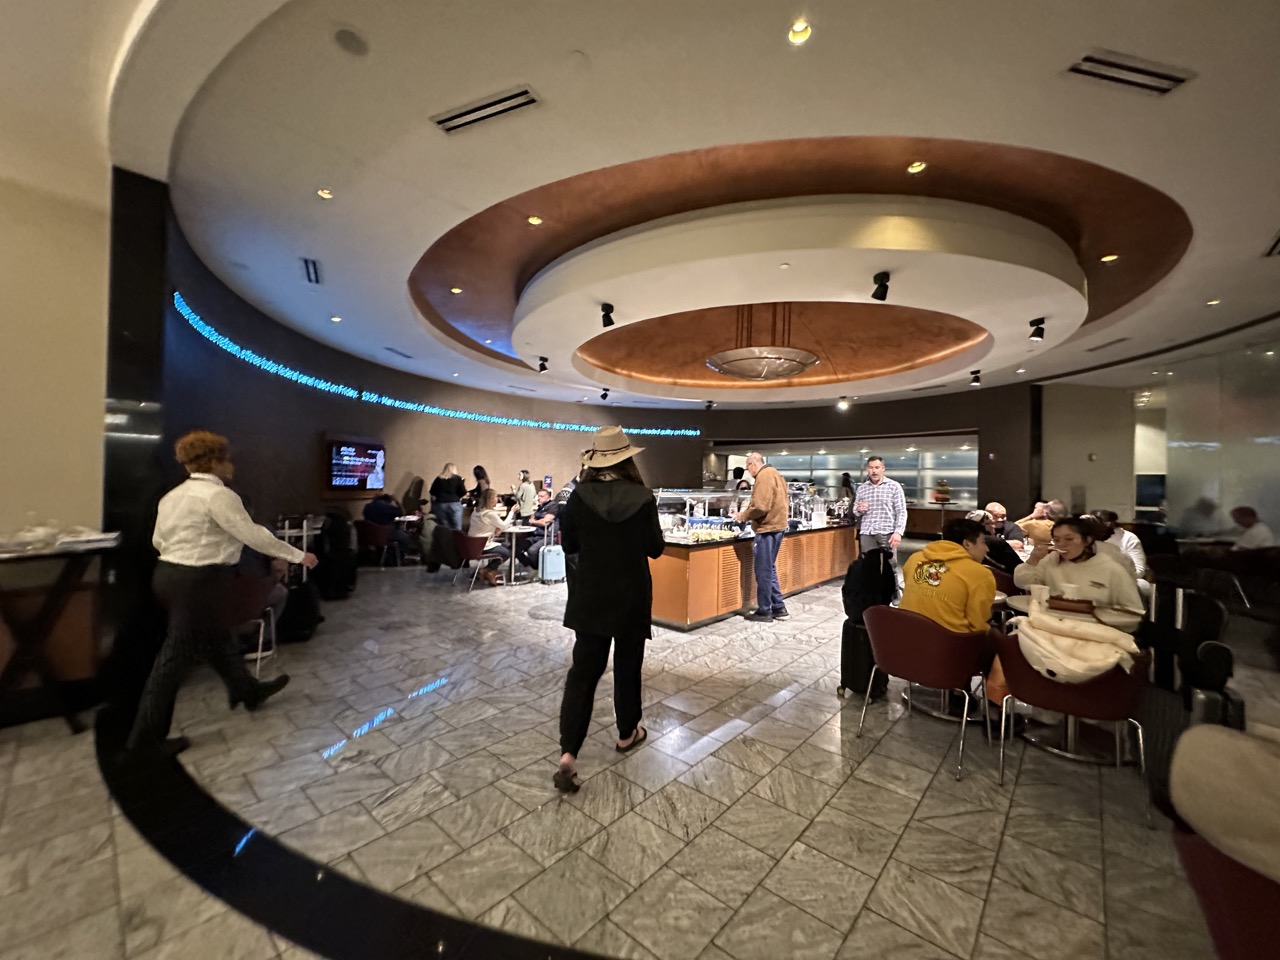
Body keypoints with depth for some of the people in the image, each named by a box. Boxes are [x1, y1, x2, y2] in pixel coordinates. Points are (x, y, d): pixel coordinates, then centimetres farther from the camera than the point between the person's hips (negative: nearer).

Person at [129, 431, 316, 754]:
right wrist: (297, 555, -14)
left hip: (171, 574, 10)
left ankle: (247, 690, 39)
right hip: (199, 582, -10)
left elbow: (158, 540, 17)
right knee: (178, 655, 2)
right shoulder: (218, 494, -18)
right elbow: (254, 535, -20)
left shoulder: (174, 495, 11)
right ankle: (147, 735, 15)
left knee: (217, 638, 21)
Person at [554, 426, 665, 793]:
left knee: (583, 670, 9)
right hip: (631, 596, -1)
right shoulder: (642, 498, -14)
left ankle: (568, 756, 5)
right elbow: (655, 549, -5)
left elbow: (569, 545, 0)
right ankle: (627, 734, 36)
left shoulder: (580, 496, -9)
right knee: (627, 666, 17)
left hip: (590, 596, 1)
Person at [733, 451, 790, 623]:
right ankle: (779, 608, 23)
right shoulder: (773, 473, 18)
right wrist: (748, 512, 13)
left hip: (768, 528, -10)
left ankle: (764, 612, 7)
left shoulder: (764, 476, -14)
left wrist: (743, 515, -8)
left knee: (763, 571, -1)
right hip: (776, 525, 10)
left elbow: (760, 506, -23)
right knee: (769, 569, 17)